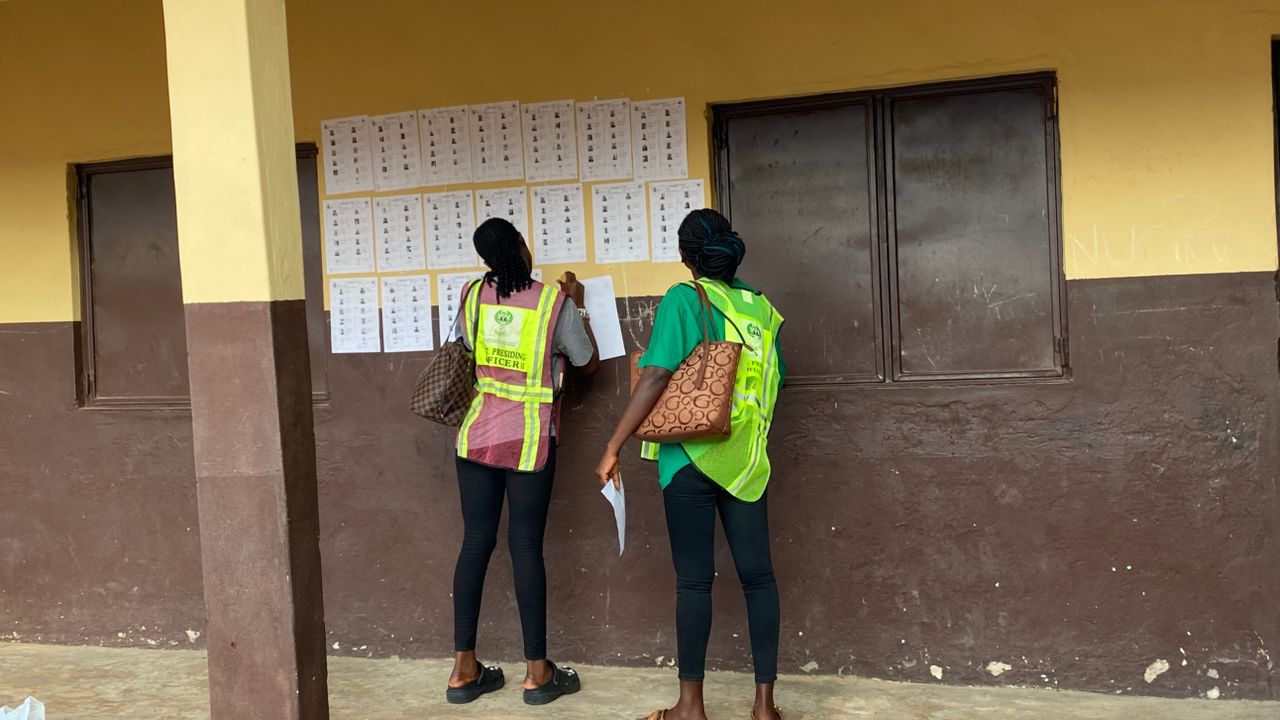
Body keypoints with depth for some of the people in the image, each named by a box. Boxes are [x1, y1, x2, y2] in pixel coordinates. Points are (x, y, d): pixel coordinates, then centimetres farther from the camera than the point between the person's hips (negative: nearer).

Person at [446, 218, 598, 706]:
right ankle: (538, 672, 10)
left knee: (476, 542, 7)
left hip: (477, 433, 3)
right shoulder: (555, 301, -8)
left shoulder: (473, 295, 1)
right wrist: (576, 305, 15)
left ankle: (464, 669, 13)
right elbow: (588, 364, 5)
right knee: (526, 546, 1)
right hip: (530, 440, -3)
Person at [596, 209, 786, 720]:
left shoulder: (684, 298, -9)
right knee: (757, 575, 7)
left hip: (692, 457, -4)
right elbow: (773, 382, 14)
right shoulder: (761, 307, 7)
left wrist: (613, 447, -13)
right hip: (746, 459, 4)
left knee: (693, 580, 3)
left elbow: (656, 375, -16)